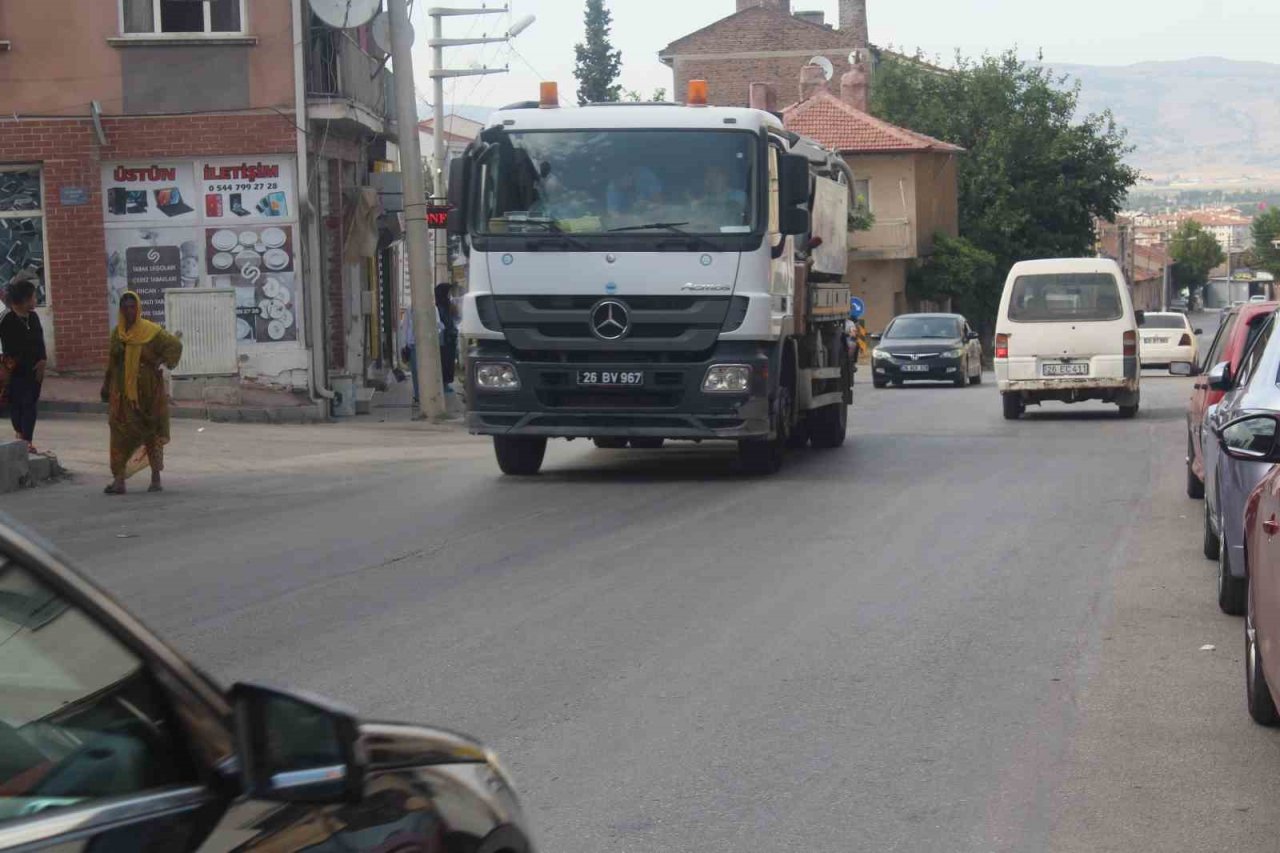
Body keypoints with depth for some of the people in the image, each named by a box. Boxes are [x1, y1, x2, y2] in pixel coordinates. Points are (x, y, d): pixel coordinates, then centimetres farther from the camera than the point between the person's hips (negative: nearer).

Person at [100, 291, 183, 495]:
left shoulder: (151, 331, -5)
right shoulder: (117, 333, 7)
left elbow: (175, 345, -3)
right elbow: (112, 362, 15)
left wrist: (161, 363, -14)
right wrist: (107, 387, 13)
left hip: (148, 390, -3)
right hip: (122, 391, 3)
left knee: (151, 432, 6)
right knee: (120, 432, -7)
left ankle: (156, 478, 18)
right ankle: (118, 479, -10)